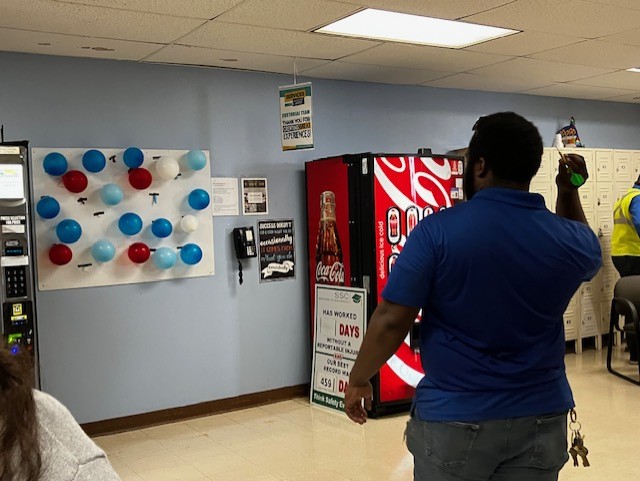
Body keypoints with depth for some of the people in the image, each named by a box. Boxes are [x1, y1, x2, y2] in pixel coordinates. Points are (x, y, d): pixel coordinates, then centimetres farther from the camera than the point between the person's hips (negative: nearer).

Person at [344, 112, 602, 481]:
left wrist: (359, 380, -2)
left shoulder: (437, 232, -17)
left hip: (454, 417, -3)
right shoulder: (569, 238, -6)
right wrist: (570, 193, 20)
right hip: (541, 416, 3)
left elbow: (391, 322, -16)